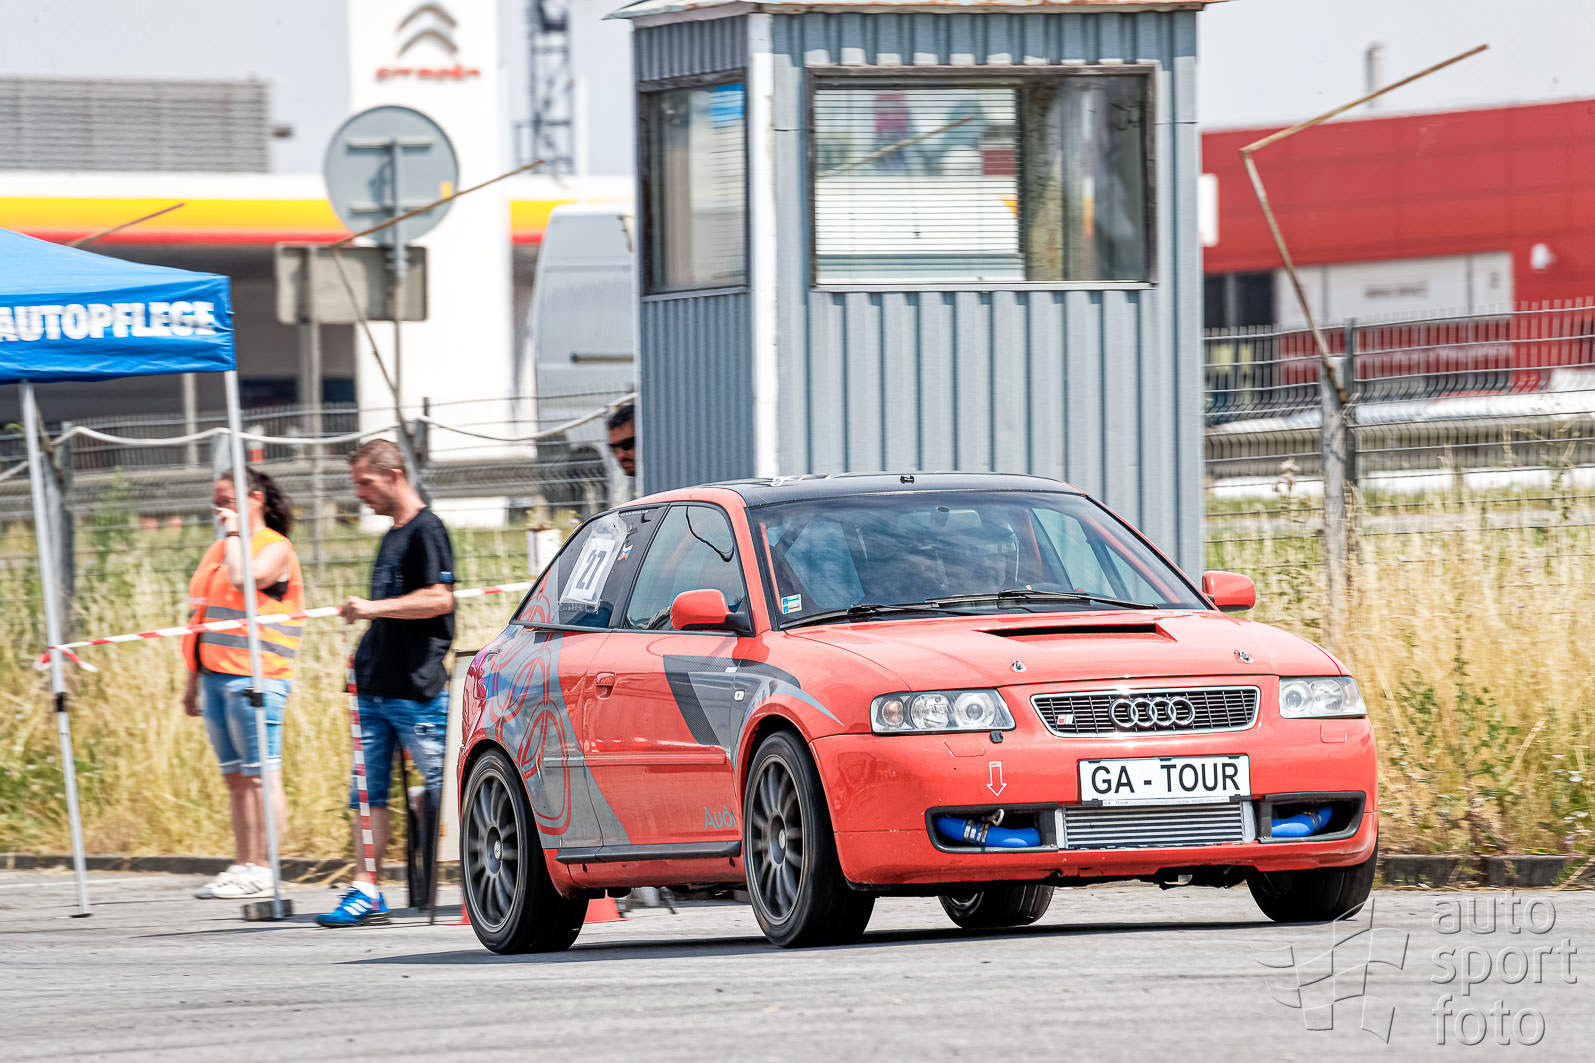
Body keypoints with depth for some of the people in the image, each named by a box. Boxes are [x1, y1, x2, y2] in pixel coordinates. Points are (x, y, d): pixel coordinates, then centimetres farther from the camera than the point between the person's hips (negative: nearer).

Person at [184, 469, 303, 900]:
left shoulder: (274, 548, -4)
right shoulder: (219, 549, 21)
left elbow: (244, 579, -25)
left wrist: (234, 533, -10)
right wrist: (194, 682, 23)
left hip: (254, 679, -9)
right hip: (216, 677, 9)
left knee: (261, 775, -8)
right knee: (235, 778, 9)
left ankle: (263, 870, -10)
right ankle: (242, 865, 10)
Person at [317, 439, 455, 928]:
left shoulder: (426, 530, -8)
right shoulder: (391, 537, 20)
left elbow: (439, 598, -19)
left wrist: (375, 608, -21)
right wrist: (366, 651, 21)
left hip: (418, 690, -9)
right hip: (376, 687, 9)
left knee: (444, 788, -7)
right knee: (367, 790, 4)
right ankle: (366, 891, 4)